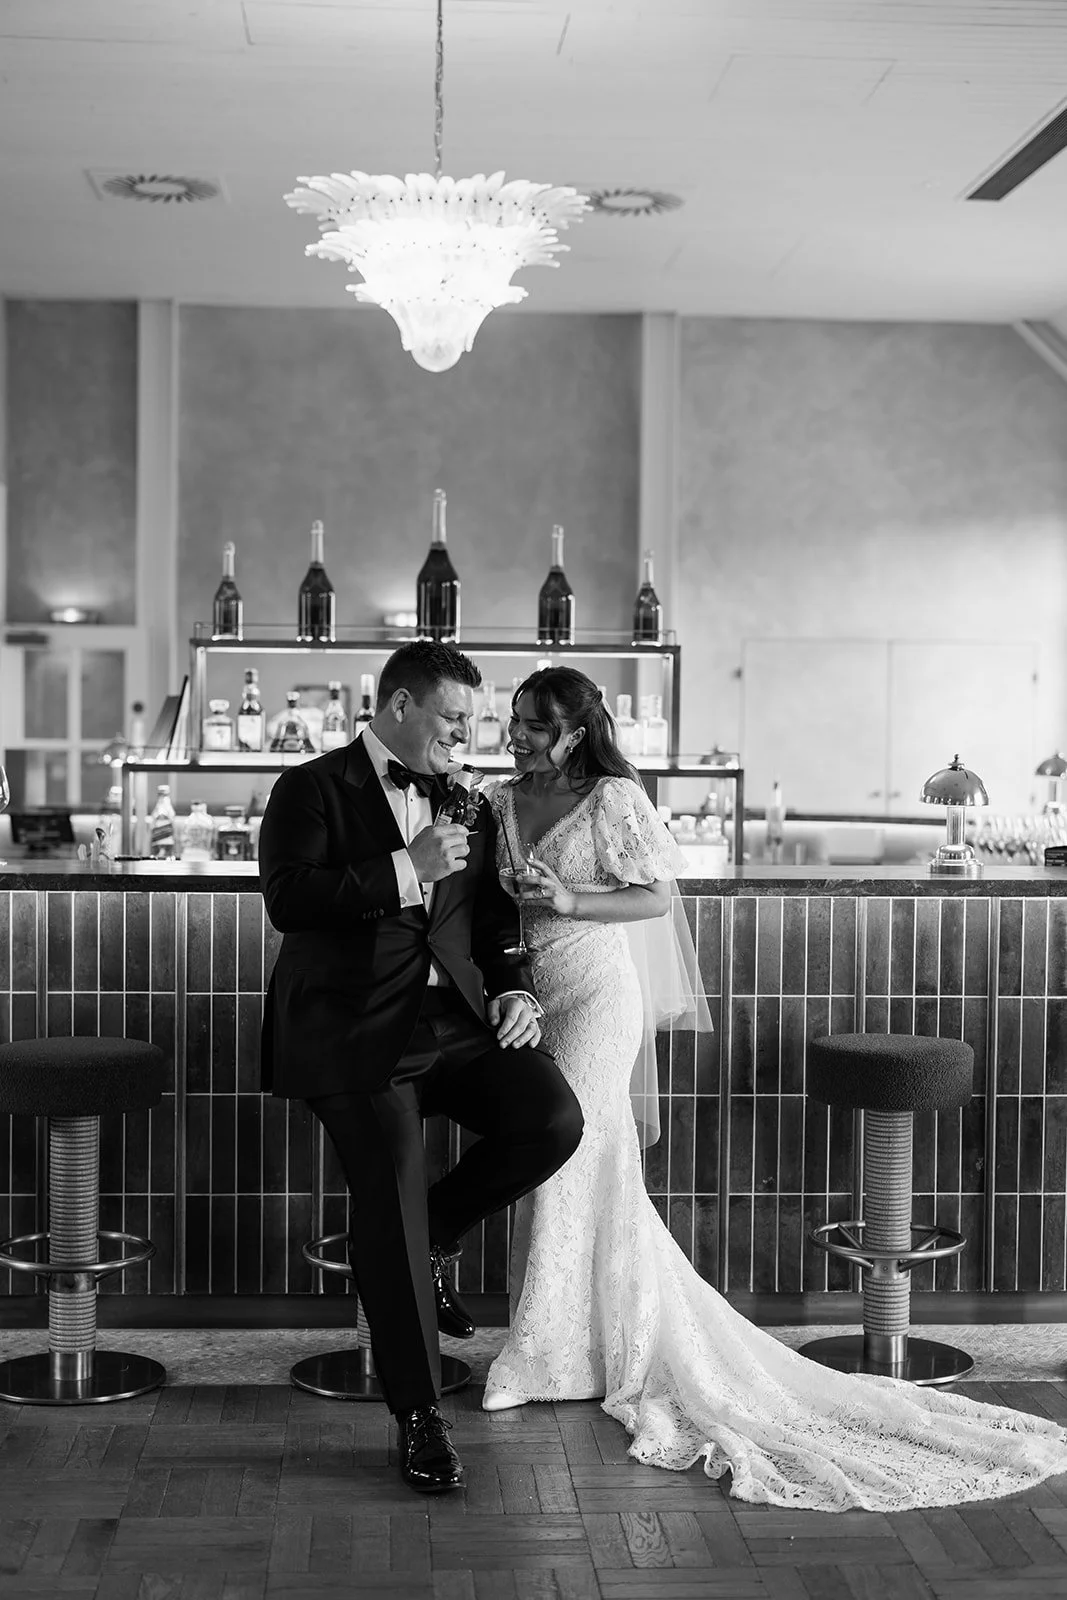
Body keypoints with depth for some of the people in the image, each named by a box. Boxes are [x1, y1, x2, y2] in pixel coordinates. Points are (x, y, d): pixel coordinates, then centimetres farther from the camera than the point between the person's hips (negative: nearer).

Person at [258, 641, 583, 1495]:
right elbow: (289, 900, -14)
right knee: (392, 1210, -10)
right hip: (358, 1032, -5)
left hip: (457, 1018, 5)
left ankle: (431, 1236, 11)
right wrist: (407, 871, -18)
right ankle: (420, 1415, 5)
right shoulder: (313, 791, 1)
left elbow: (496, 919, 21)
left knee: (554, 1120, -18)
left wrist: (516, 990, 1)